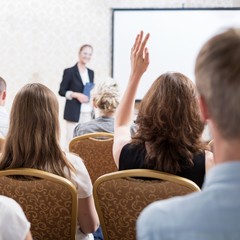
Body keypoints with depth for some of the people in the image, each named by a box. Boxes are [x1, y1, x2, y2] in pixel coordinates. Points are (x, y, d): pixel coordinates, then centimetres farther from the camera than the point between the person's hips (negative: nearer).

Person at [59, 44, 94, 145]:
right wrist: (76, 95, -15)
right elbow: (61, 91, -2)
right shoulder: (69, 72, -1)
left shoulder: (91, 72, 15)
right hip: (74, 113, -5)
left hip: (88, 113, 5)